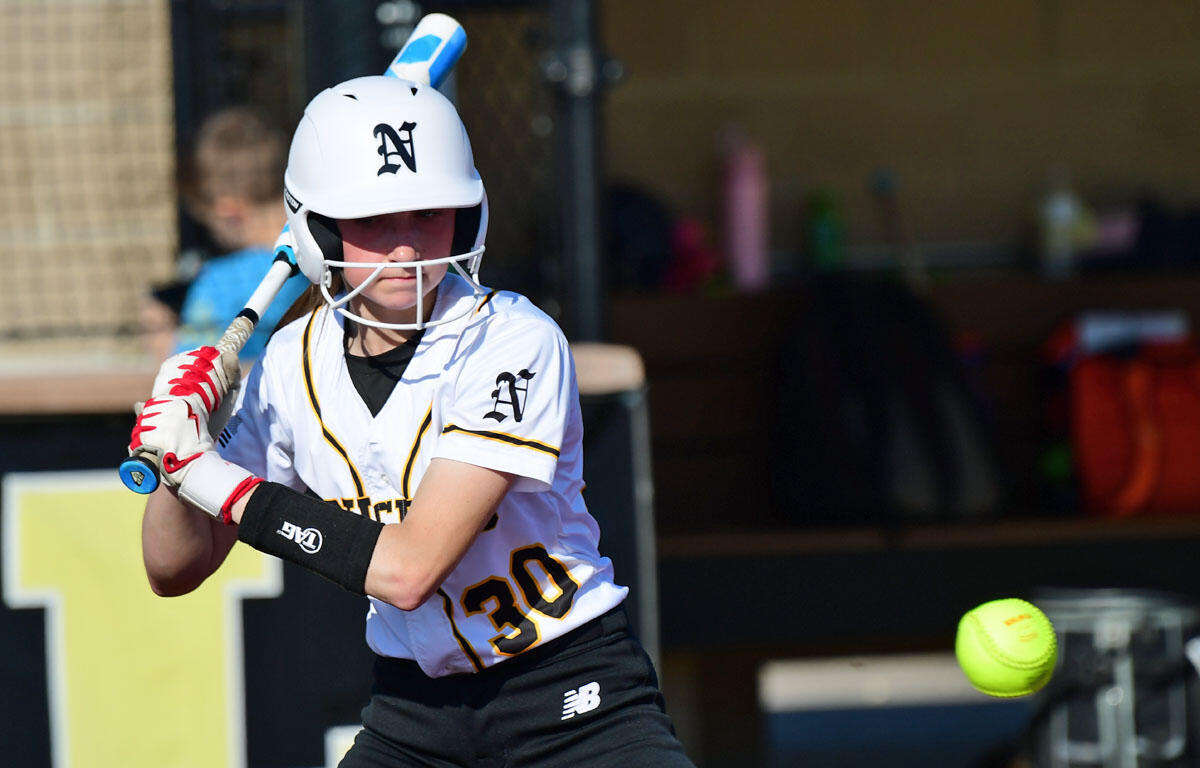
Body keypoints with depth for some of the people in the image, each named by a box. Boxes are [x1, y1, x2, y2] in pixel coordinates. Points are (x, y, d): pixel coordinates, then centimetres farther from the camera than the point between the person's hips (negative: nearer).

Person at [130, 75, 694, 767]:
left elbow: (407, 568, -25)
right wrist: (180, 452, -14)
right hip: (415, 704, 5)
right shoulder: (297, 362, -1)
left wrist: (217, 479, -21)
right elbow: (175, 571, 5)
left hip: (575, 704, -5)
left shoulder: (514, 342, -18)